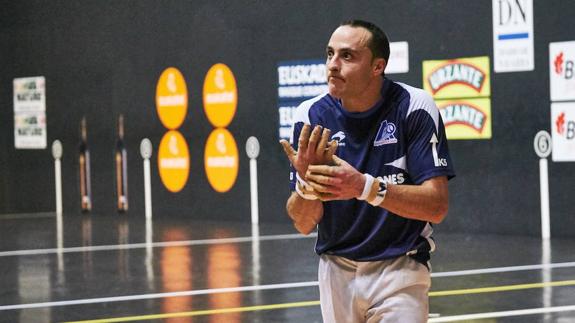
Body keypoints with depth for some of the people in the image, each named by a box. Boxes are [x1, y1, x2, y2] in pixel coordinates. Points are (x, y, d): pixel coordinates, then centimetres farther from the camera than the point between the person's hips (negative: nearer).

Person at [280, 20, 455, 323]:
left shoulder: (414, 107, -13)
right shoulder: (311, 115, -6)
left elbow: (437, 206, -19)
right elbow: (303, 224, -6)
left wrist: (365, 187, -32)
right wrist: (306, 183, -27)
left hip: (400, 268, -3)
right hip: (336, 270, 3)